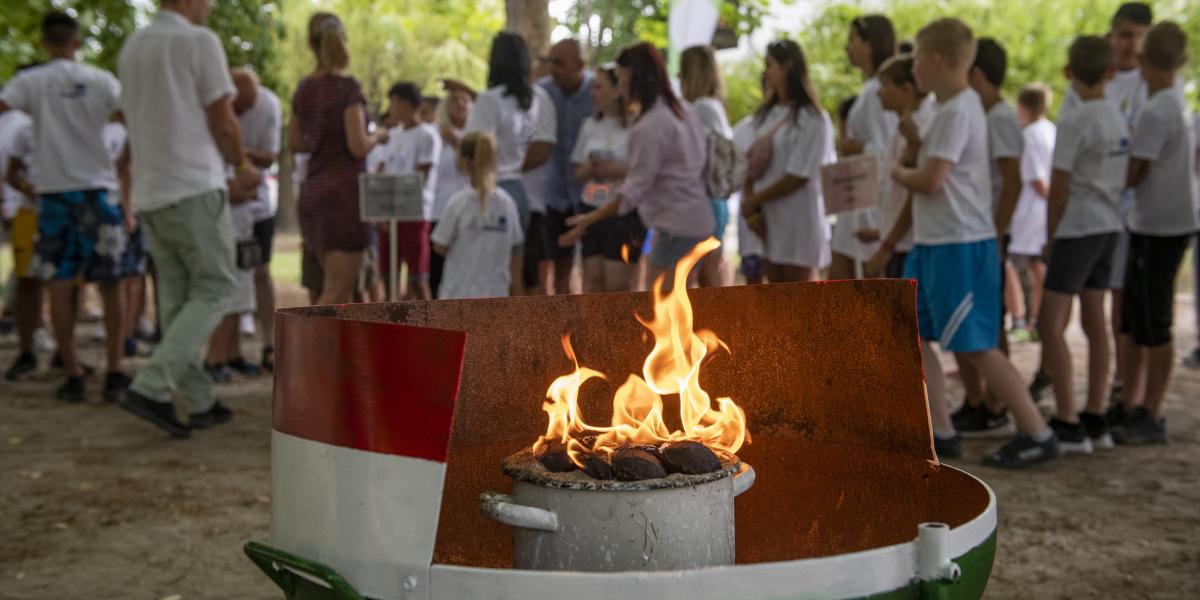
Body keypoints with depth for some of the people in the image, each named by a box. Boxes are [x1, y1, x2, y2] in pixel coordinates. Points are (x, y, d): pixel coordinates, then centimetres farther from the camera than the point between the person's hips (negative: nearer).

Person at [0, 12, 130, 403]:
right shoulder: (102, 81, 3)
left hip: (54, 191, 0)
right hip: (98, 189, 1)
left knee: (59, 285, 5)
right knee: (110, 284, 7)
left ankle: (73, 378, 5)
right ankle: (114, 375, 7)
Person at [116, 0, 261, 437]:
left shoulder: (131, 47, 14)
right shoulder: (199, 41, -8)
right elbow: (223, 123, -9)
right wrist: (242, 165, 8)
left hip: (150, 194, 8)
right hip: (194, 188, -8)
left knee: (176, 299, 10)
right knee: (213, 290, -1)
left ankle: (200, 403, 14)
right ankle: (150, 387, -12)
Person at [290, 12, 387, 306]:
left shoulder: (304, 89, 8)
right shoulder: (348, 86, -12)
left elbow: (295, 143, 17)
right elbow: (358, 146, -17)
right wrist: (378, 136, 1)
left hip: (313, 191, 7)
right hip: (345, 190, -7)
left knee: (344, 286, 15)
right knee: (336, 290, -4)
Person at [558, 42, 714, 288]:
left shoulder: (649, 127, -17)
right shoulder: (684, 110, 10)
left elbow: (635, 189, -19)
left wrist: (589, 220, -16)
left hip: (676, 226, -9)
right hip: (697, 220, 9)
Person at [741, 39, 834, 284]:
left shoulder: (812, 119, -12)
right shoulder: (767, 114, 12)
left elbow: (798, 176, -16)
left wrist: (754, 200, -10)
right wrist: (749, 202, -8)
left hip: (800, 220, -7)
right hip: (768, 218, 7)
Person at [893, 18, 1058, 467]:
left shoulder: (957, 111, -16)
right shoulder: (956, 107, 15)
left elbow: (929, 180, -21)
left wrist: (898, 173, -4)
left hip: (959, 244, -10)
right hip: (933, 242, 10)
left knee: (975, 347, -5)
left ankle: (1037, 435, 5)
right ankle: (941, 433, 16)